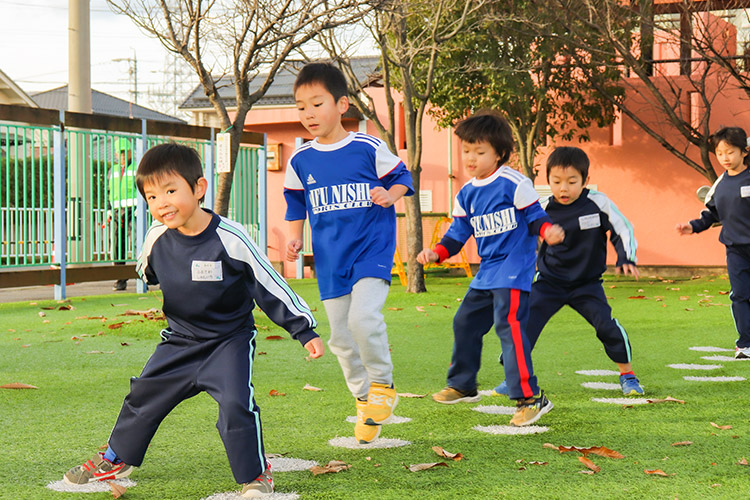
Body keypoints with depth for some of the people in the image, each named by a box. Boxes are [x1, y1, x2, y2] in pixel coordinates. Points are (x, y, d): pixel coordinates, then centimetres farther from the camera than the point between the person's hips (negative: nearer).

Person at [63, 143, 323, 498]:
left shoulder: (229, 239, -25)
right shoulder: (157, 238, -12)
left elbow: (270, 286, -18)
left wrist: (305, 331, -16)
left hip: (230, 340, -5)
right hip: (180, 340, 5)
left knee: (236, 403, -22)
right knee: (143, 396, 14)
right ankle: (116, 459, 40)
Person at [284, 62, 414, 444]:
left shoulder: (369, 149, -5)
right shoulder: (300, 161, 6)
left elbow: (401, 177, 6)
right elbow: (297, 208, 17)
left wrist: (390, 196, -14)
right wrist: (294, 239, 2)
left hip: (372, 247, -4)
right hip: (330, 258, 5)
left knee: (363, 317, -25)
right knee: (341, 337, 7)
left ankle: (382, 385, -1)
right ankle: (364, 400, 27)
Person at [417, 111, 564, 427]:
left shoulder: (514, 184, -10)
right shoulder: (466, 195, 10)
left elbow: (535, 217, -7)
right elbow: (458, 234, 13)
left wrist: (548, 231, -29)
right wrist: (437, 252, -4)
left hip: (513, 270, -8)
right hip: (486, 272, 8)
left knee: (508, 324, -21)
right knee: (465, 322, 16)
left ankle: (530, 397, -20)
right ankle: (462, 385, 37)